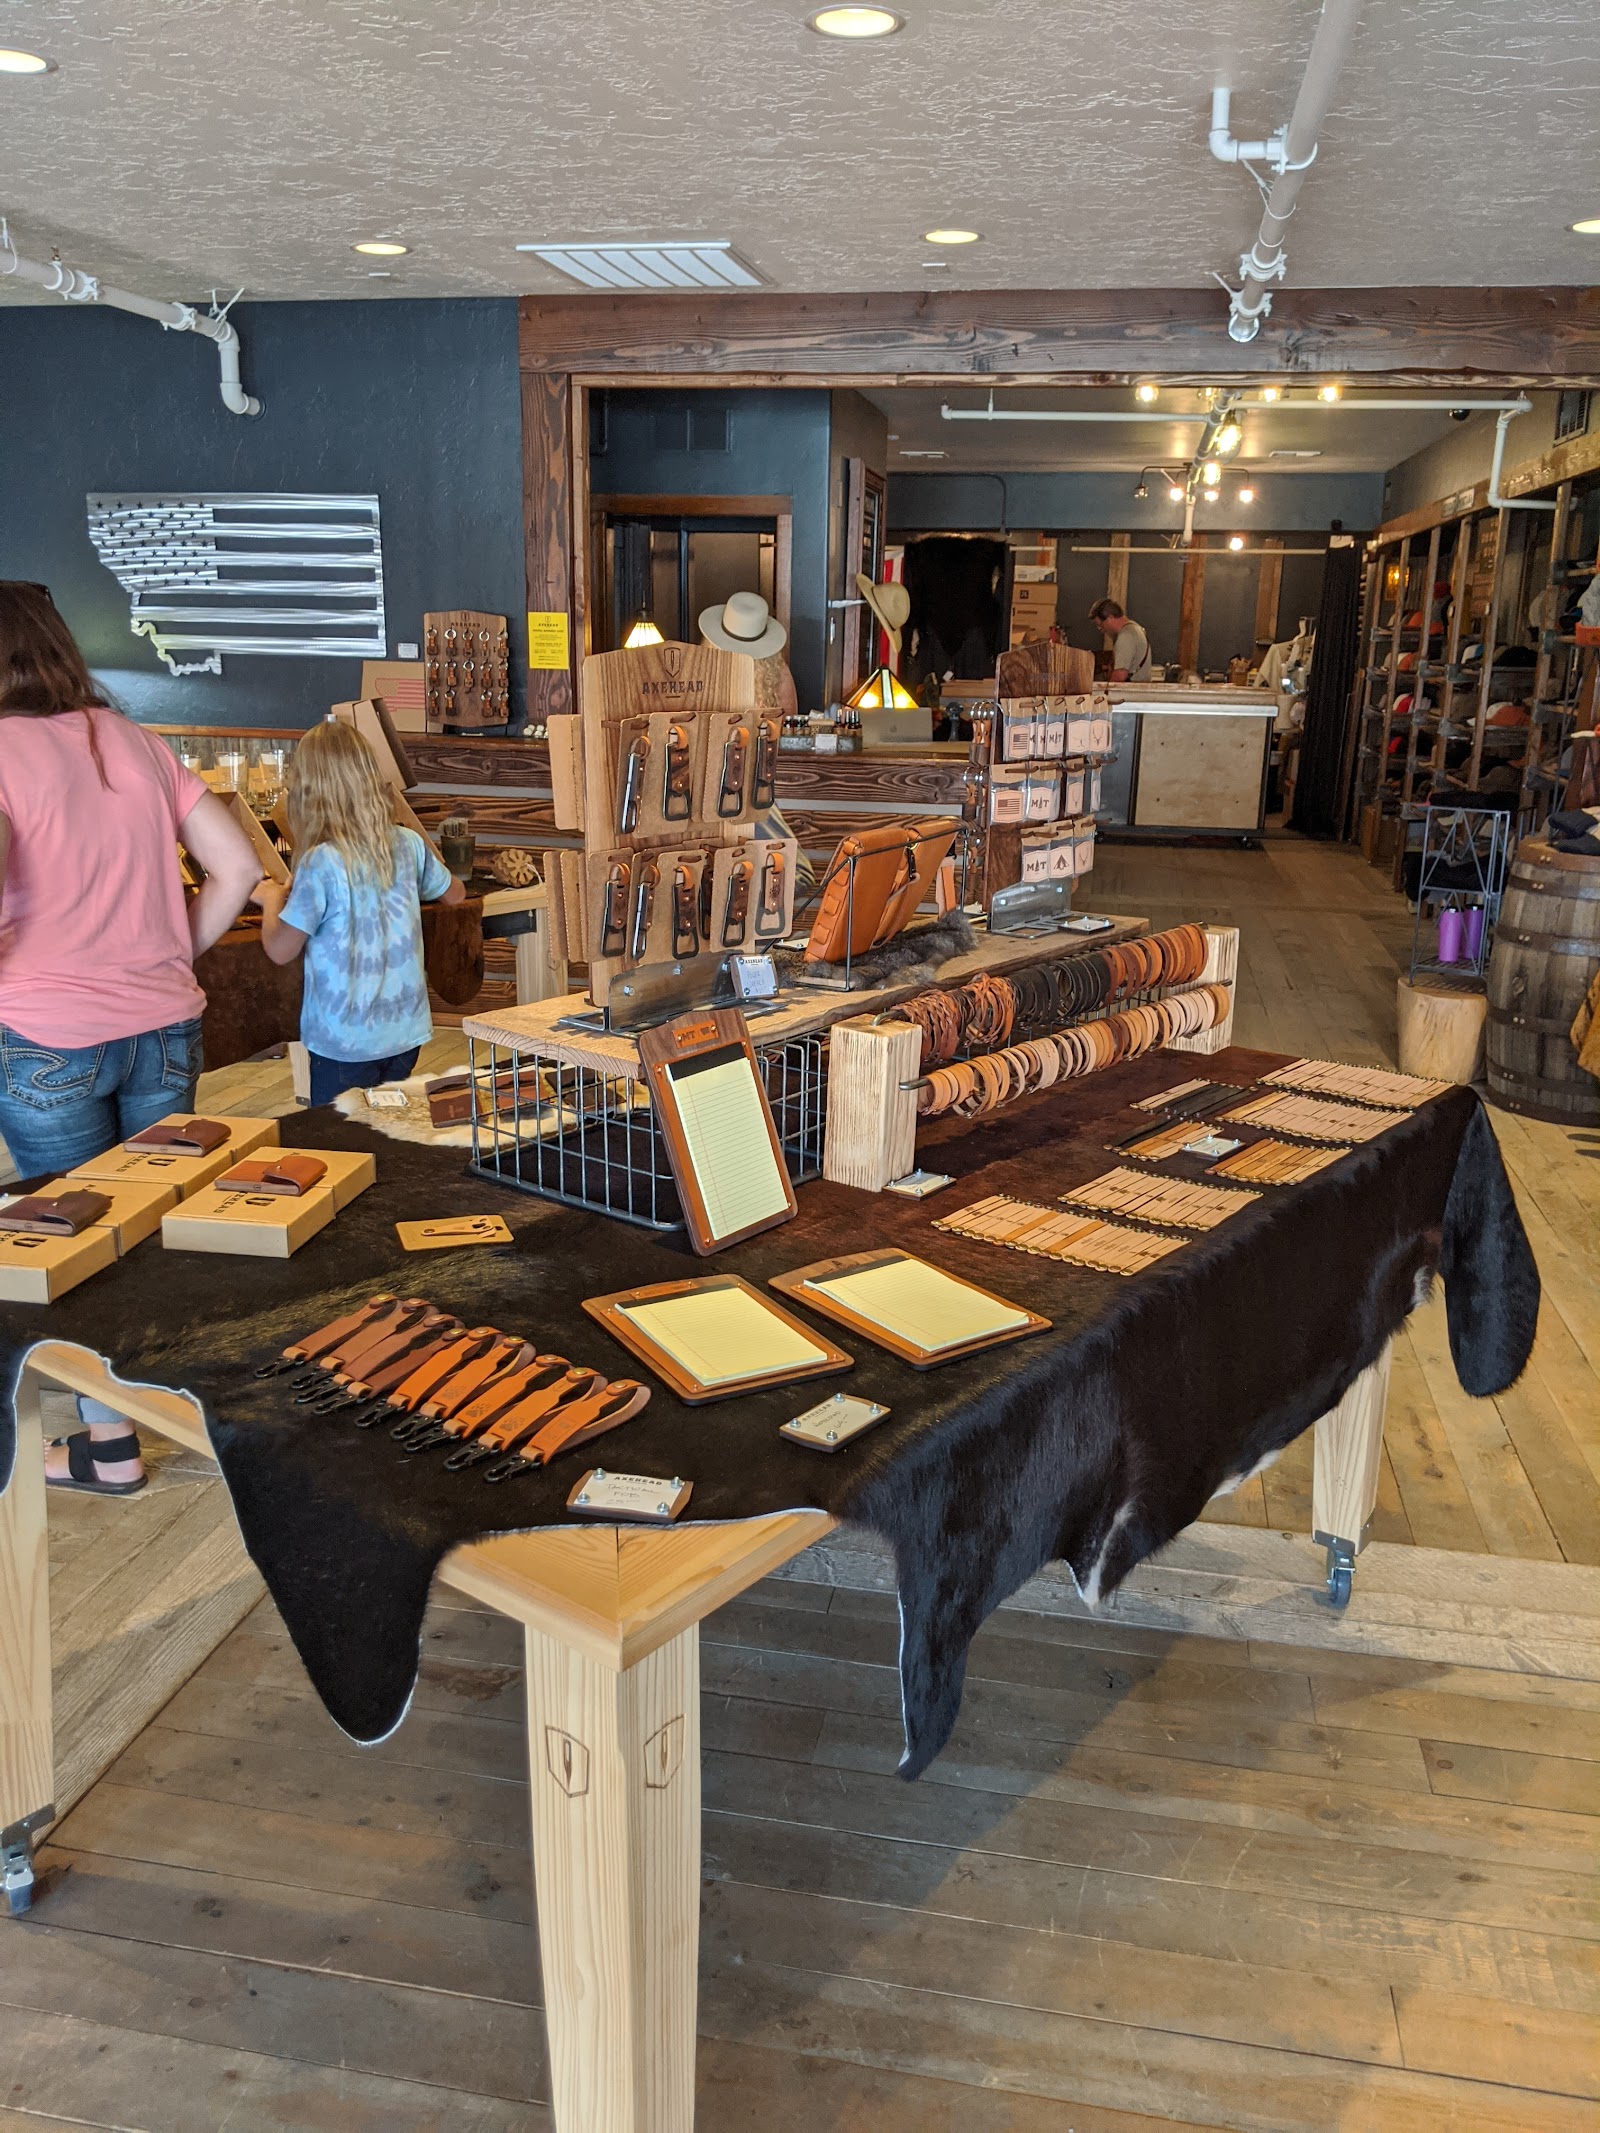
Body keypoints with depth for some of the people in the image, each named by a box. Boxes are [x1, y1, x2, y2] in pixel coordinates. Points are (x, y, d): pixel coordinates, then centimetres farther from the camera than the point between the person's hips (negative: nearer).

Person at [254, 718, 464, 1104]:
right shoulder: (408, 845, -3)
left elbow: (280, 950, -13)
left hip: (346, 1042, -5)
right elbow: (454, 894, 16)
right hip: (406, 1031, 5)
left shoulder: (321, 863, -19)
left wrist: (271, 899, 5)